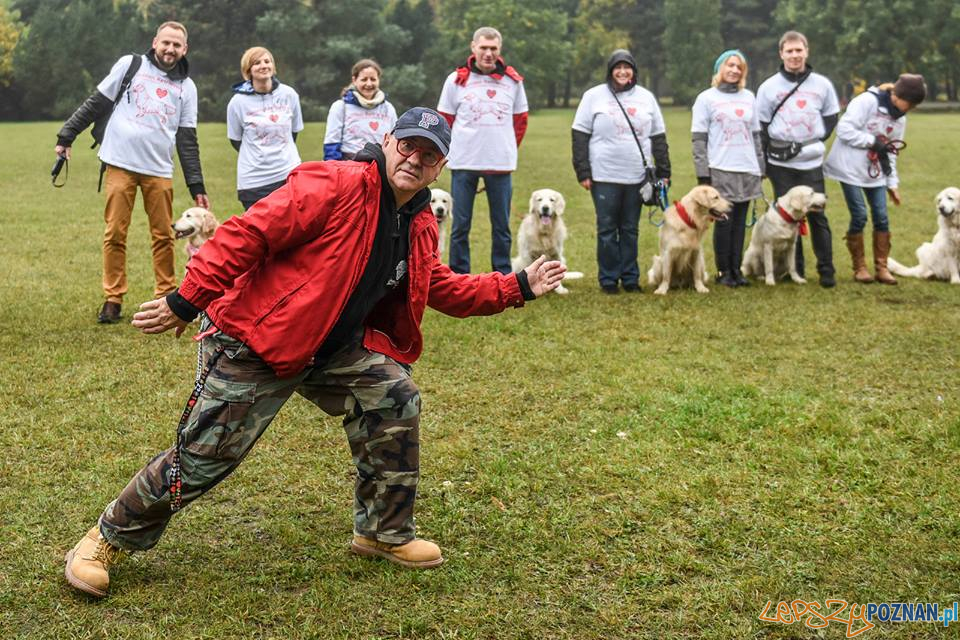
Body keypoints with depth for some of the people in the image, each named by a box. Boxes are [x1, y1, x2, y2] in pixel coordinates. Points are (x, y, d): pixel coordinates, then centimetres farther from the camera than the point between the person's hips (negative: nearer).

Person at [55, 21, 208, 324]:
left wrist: (197, 186, 3)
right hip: (120, 164, -2)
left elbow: (187, 140, 9)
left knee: (163, 236, 2)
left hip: (159, 170, 2)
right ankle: (112, 300, 7)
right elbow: (97, 103, 6)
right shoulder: (130, 65, 4)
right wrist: (66, 135, 3)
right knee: (115, 234, -1)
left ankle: (166, 297, 13)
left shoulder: (186, 87, 10)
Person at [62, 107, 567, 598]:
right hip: (253, 343, -8)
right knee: (202, 456, -5)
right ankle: (108, 539, 17)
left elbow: (442, 288, 21)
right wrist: (186, 303, -26)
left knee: (394, 400, -3)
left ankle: (383, 532, 16)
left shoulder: (420, 225, 7)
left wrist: (518, 287, 12)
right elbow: (247, 235, -24)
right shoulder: (335, 185, -20)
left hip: (335, 348, 8)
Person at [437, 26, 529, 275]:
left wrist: (508, 149, 9)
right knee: (460, 225, 4)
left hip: (501, 164, 1)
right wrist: (457, 151, 5)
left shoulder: (513, 81, 5)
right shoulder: (456, 80, 1)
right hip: (463, 163, -1)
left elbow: (520, 120, 13)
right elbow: (445, 121, 7)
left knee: (501, 226, 7)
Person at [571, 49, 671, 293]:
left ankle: (630, 277, 15)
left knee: (631, 229, 7)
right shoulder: (594, 96, 2)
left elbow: (658, 138, 14)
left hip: (637, 176, 2)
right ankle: (608, 279, 8)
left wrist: (664, 172, 9)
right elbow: (580, 136, 0)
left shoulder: (646, 97, 11)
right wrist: (583, 172, -6)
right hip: (604, 175, -2)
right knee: (607, 229, 1)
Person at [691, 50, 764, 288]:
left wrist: (760, 167, 13)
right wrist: (702, 173, -9)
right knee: (724, 221, -4)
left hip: (747, 170, 4)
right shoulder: (706, 98, 2)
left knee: (740, 222, 5)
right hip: (720, 171, -4)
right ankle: (723, 271, 6)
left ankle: (736, 268, 11)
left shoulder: (748, 97, 14)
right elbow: (699, 138, -2)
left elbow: (756, 134, 18)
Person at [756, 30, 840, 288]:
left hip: (812, 161, 0)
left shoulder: (822, 84, 5)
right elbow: (761, 127, 4)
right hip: (781, 163, 0)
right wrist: (763, 162, -2)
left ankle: (826, 269, 5)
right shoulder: (769, 87, 2)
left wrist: (817, 140, -1)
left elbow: (831, 117, 15)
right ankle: (794, 269, 14)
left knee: (817, 215, -1)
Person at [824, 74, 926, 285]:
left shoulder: (900, 119, 8)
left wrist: (892, 183, 8)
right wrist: (873, 141, -17)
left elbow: (891, 154, 13)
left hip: (875, 173, 7)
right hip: (851, 170, -6)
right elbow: (845, 129, -20)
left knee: (881, 217, 0)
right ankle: (859, 267, 6)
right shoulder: (867, 101, -15)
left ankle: (882, 267, 10)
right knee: (859, 216, -8)